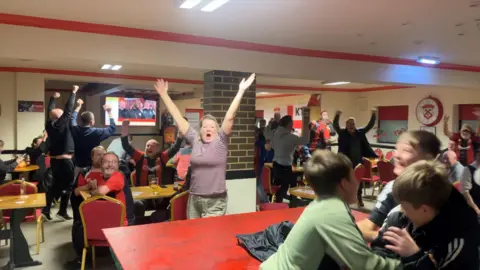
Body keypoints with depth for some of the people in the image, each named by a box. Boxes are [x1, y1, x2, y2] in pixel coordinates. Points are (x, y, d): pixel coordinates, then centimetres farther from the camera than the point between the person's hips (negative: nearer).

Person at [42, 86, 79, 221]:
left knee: (56, 185, 16)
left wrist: (53, 98, 32)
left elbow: (50, 111, 20)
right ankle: (62, 212, 5)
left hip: (54, 160, 7)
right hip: (65, 160, -7)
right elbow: (69, 109, -12)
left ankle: (46, 209, 10)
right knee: (67, 186, 2)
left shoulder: (49, 124, 5)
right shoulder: (63, 123, -13)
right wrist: (73, 92, -5)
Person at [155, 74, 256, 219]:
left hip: (216, 201, -4)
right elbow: (178, 117, 6)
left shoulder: (221, 141, -4)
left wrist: (241, 91, -20)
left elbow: (229, 117, -13)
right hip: (194, 198, 4)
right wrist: (164, 95, 9)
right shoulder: (195, 140, 4)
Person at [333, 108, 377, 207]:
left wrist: (374, 115, -5)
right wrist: (337, 116, -32)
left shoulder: (360, 132, 6)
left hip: (358, 161, 3)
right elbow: (335, 126, -17)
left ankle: (359, 198, 24)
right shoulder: (342, 133, -4)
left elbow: (370, 125, 6)